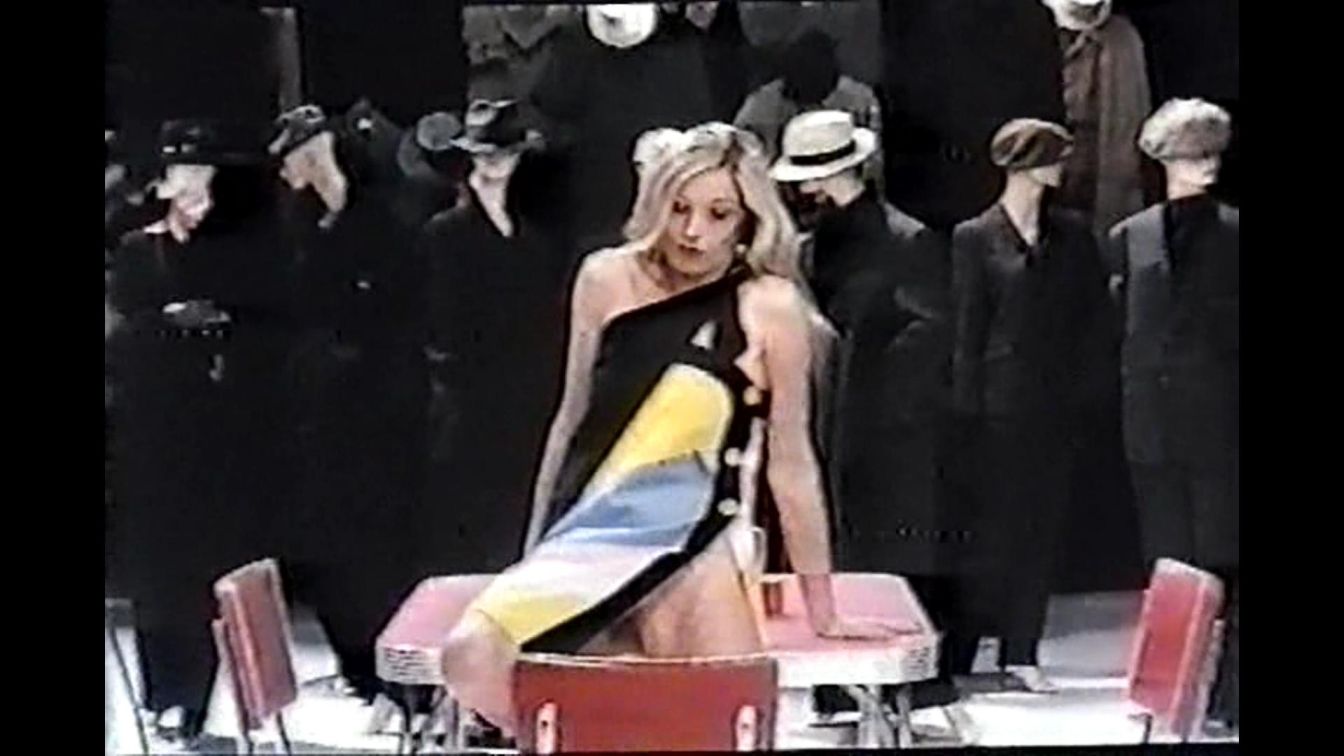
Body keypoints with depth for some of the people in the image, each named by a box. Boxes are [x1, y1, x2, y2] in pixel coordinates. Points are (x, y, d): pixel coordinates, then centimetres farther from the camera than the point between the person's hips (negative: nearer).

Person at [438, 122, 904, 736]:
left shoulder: (768, 306, -5)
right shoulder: (607, 278, 4)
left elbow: (790, 460, 0)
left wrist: (822, 610, 4)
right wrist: (534, 552, 18)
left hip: (695, 551, -3)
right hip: (589, 535, 3)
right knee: (470, 659, -22)